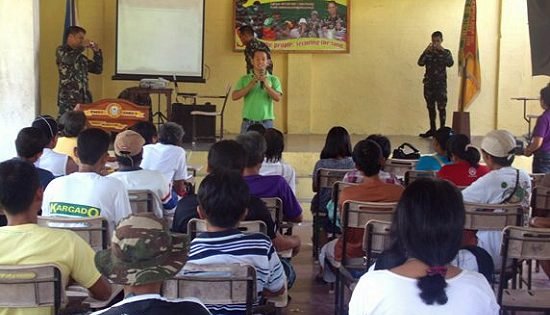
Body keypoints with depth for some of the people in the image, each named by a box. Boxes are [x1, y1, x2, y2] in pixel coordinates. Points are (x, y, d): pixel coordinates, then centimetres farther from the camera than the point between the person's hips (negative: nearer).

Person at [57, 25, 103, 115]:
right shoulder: (61, 51, 2)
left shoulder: (80, 57, 19)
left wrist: (97, 52, 10)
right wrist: (82, 46, -7)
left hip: (84, 99, 6)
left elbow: (98, 70, 21)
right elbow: (68, 59, -21)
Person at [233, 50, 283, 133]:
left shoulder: (273, 79, 7)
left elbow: (278, 98, -6)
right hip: (248, 122, 1)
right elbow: (234, 96, -3)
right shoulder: (244, 79, 8)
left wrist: (266, 86, -20)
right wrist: (250, 85, -15)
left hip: (266, 122, 0)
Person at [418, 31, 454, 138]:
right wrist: (426, 50, -18)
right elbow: (420, 63, -9)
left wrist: (442, 50, -20)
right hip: (429, 84, 3)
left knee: (441, 107, -4)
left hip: (441, 84, -3)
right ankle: (432, 129, 18)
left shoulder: (446, 52, 2)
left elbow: (450, 64, -16)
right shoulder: (428, 52, 6)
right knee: (431, 107, 9)